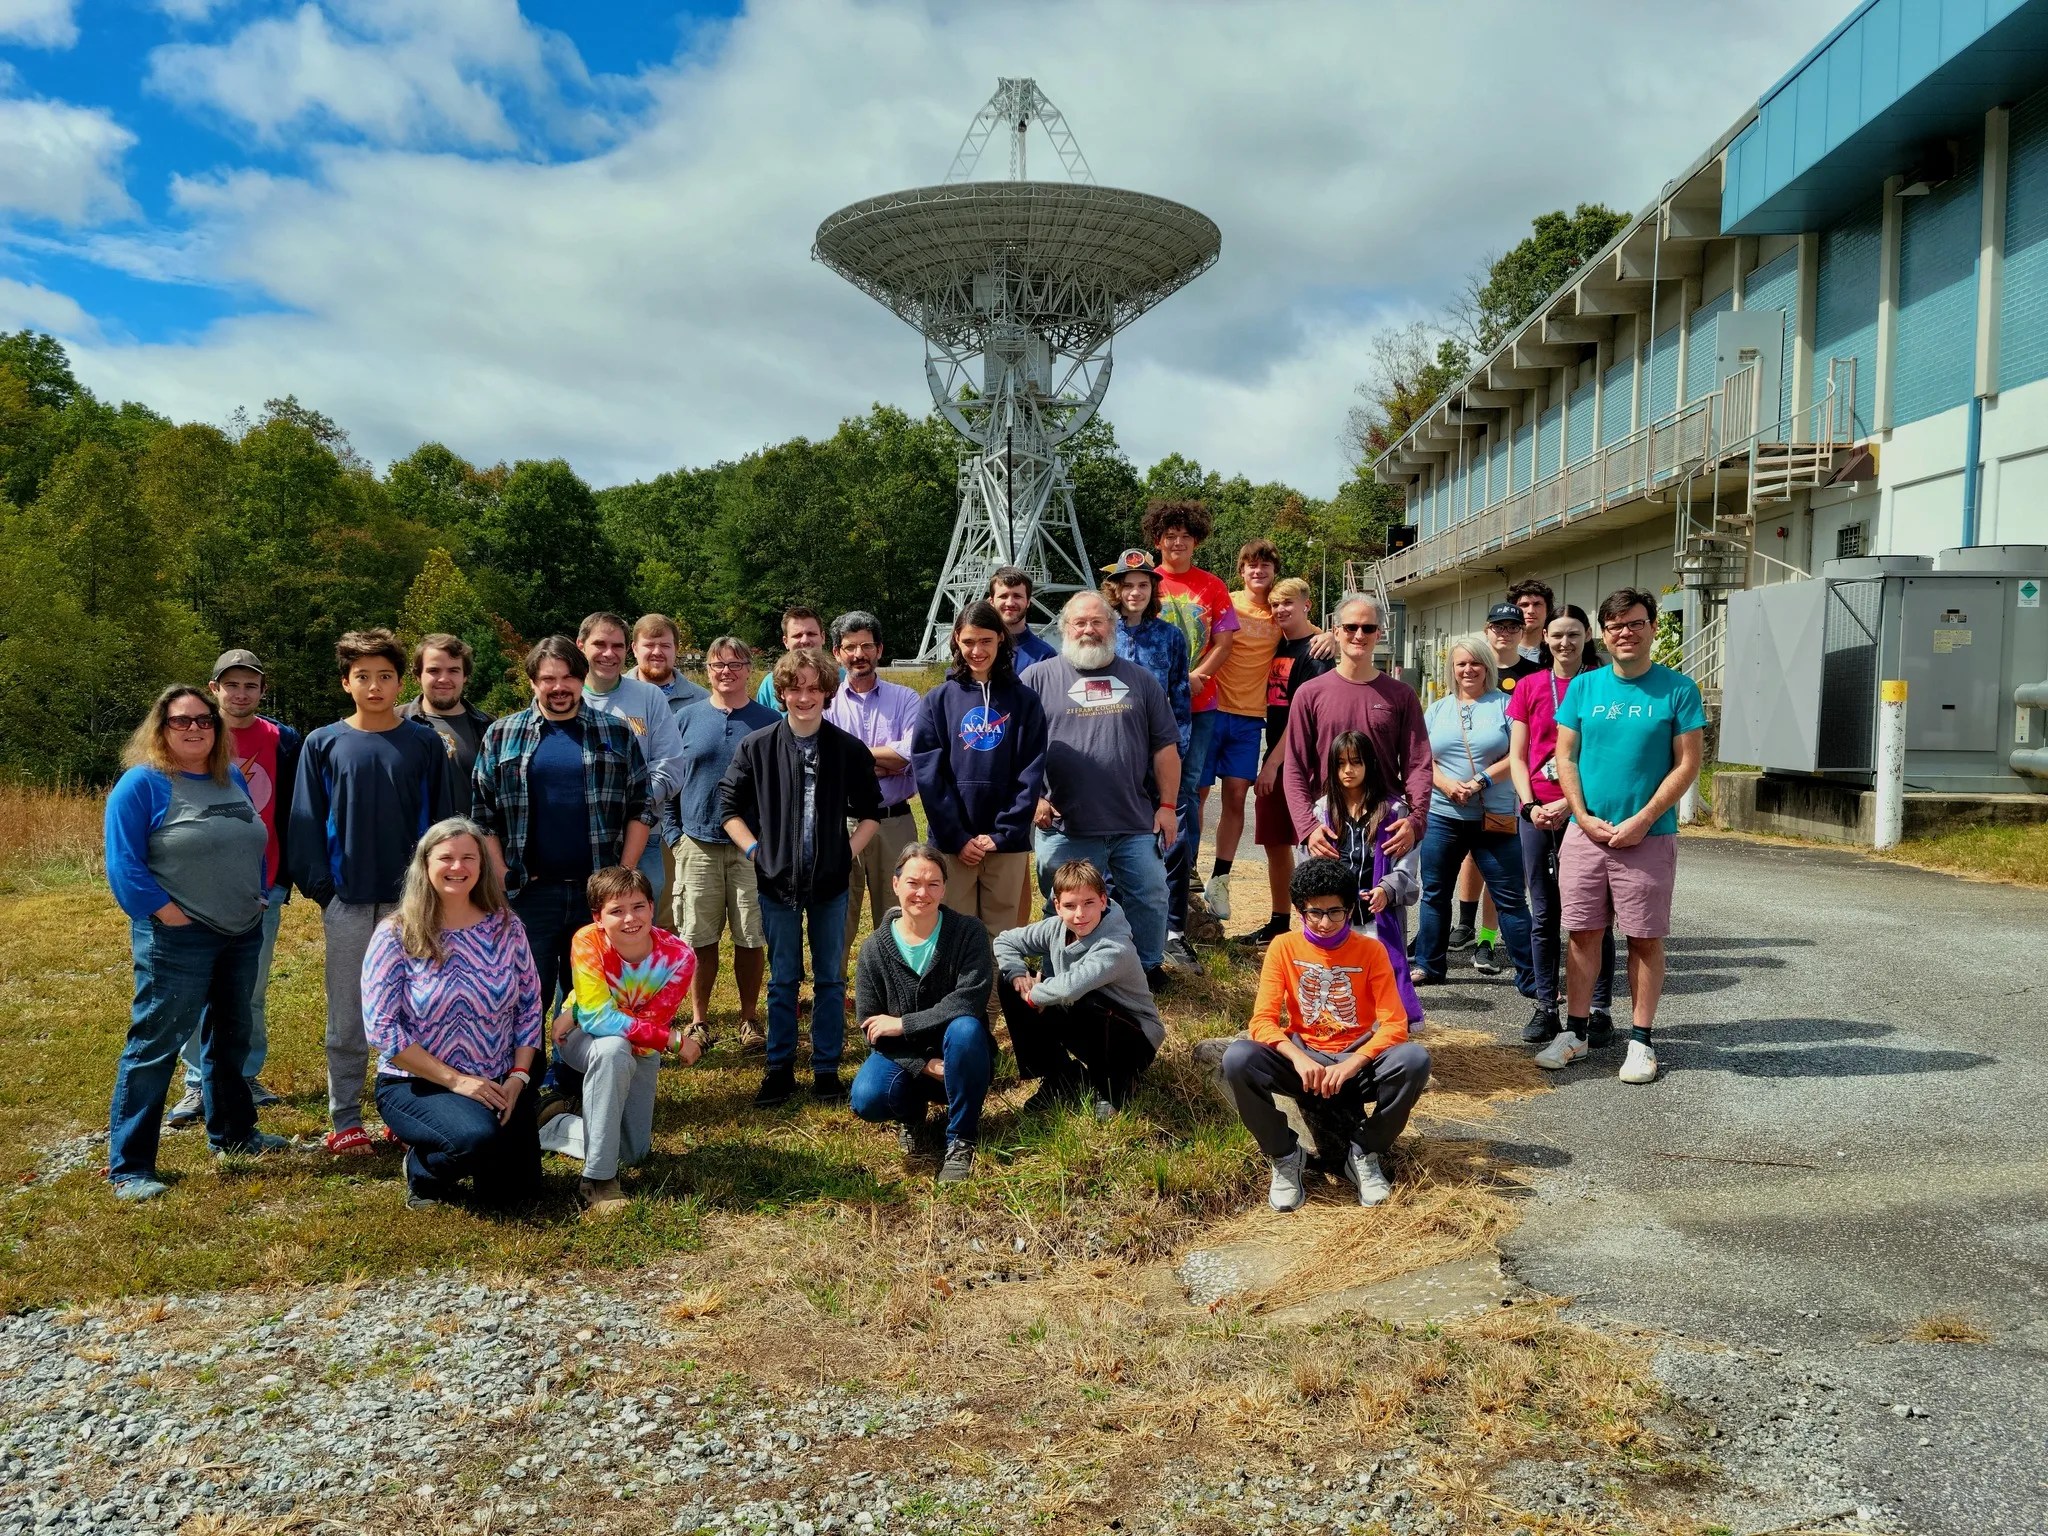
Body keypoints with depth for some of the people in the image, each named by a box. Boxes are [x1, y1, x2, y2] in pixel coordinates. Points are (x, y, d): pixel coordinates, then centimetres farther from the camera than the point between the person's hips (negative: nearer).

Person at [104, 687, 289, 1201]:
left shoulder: (232, 779, 11)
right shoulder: (141, 783, -9)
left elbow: (256, 845, 18)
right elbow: (124, 862, -15)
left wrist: (260, 895, 9)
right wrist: (163, 911, -18)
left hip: (243, 934, 7)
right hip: (177, 940, -7)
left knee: (230, 1037, 18)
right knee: (155, 1045, -5)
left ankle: (232, 1130, 34)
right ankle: (128, 1167, 2)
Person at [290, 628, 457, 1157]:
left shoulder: (424, 743, 2)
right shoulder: (323, 744, 3)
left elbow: (440, 818, 3)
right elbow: (306, 821, 2)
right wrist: (320, 886, -5)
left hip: (409, 898, 0)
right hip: (346, 900, 0)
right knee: (346, 1018, 7)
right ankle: (345, 1120, 16)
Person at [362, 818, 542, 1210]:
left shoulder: (507, 927, 0)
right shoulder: (396, 935, -10)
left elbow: (530, 1008, 5)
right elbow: (382, 1028, -14)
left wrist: (518, 1077, -8)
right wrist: (455, 1080, -18)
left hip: (498, 1085, 4)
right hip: (415, 1084, -4)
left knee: (514, 1189, -5)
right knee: (480, 1136, -32)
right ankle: (422, 1170, 3)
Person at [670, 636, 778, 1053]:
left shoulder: (769, 721, 4)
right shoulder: (686, 720, 6)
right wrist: (675, 833, 1)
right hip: (699, 845, 1)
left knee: (752, 938, 4)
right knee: (700, 939, 5)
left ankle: (749, 1018, 18)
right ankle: (699, 1019, 18)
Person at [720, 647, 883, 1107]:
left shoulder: (850, 749, -1)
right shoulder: (757, 748, -2)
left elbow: (871, 811, 9)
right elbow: (729, 805, 5)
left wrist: (850, 852, -1)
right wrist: (755, 851, -2)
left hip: (831, 882, 0)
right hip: (778, 881, 0)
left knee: (831, 979, 8)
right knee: (783, 980, 9)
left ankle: (826, 1068, 19)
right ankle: (780, 1069, 19)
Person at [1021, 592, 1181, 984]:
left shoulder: (1139, 679, 12)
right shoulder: (1040, 678, 4)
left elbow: (1165, 747, 12)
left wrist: (1167, 805, 6)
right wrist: (1034, 798, -6)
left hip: (1136, 823, 2)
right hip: (1065, 826, -2)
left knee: (1151, 896, 9)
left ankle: (1148, 966, 29)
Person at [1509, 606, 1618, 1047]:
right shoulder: (1529, 687, 9)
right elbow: (1517, 757, 8)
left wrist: (1569, 804, -12)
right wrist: (1531, 806, -6)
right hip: (1538, 814, 3)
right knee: (1544, 915, 8)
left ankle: (1599, 1010, 8)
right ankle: (1545, 1007, 15)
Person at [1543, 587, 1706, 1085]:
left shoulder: (1677, 688, -2)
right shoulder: (1584, 687, 6)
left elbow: (1687, 764, -5)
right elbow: (1565, 756, 6)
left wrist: (1642, 820, -13)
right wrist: (1584, 817, -6)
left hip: (1649, 835, -2)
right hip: (1585, 833, 3)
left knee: (1645, 939, 4)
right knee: (1583, 933, 8)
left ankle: (1641, 1041, 14)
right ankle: (1575, 1032, 19)